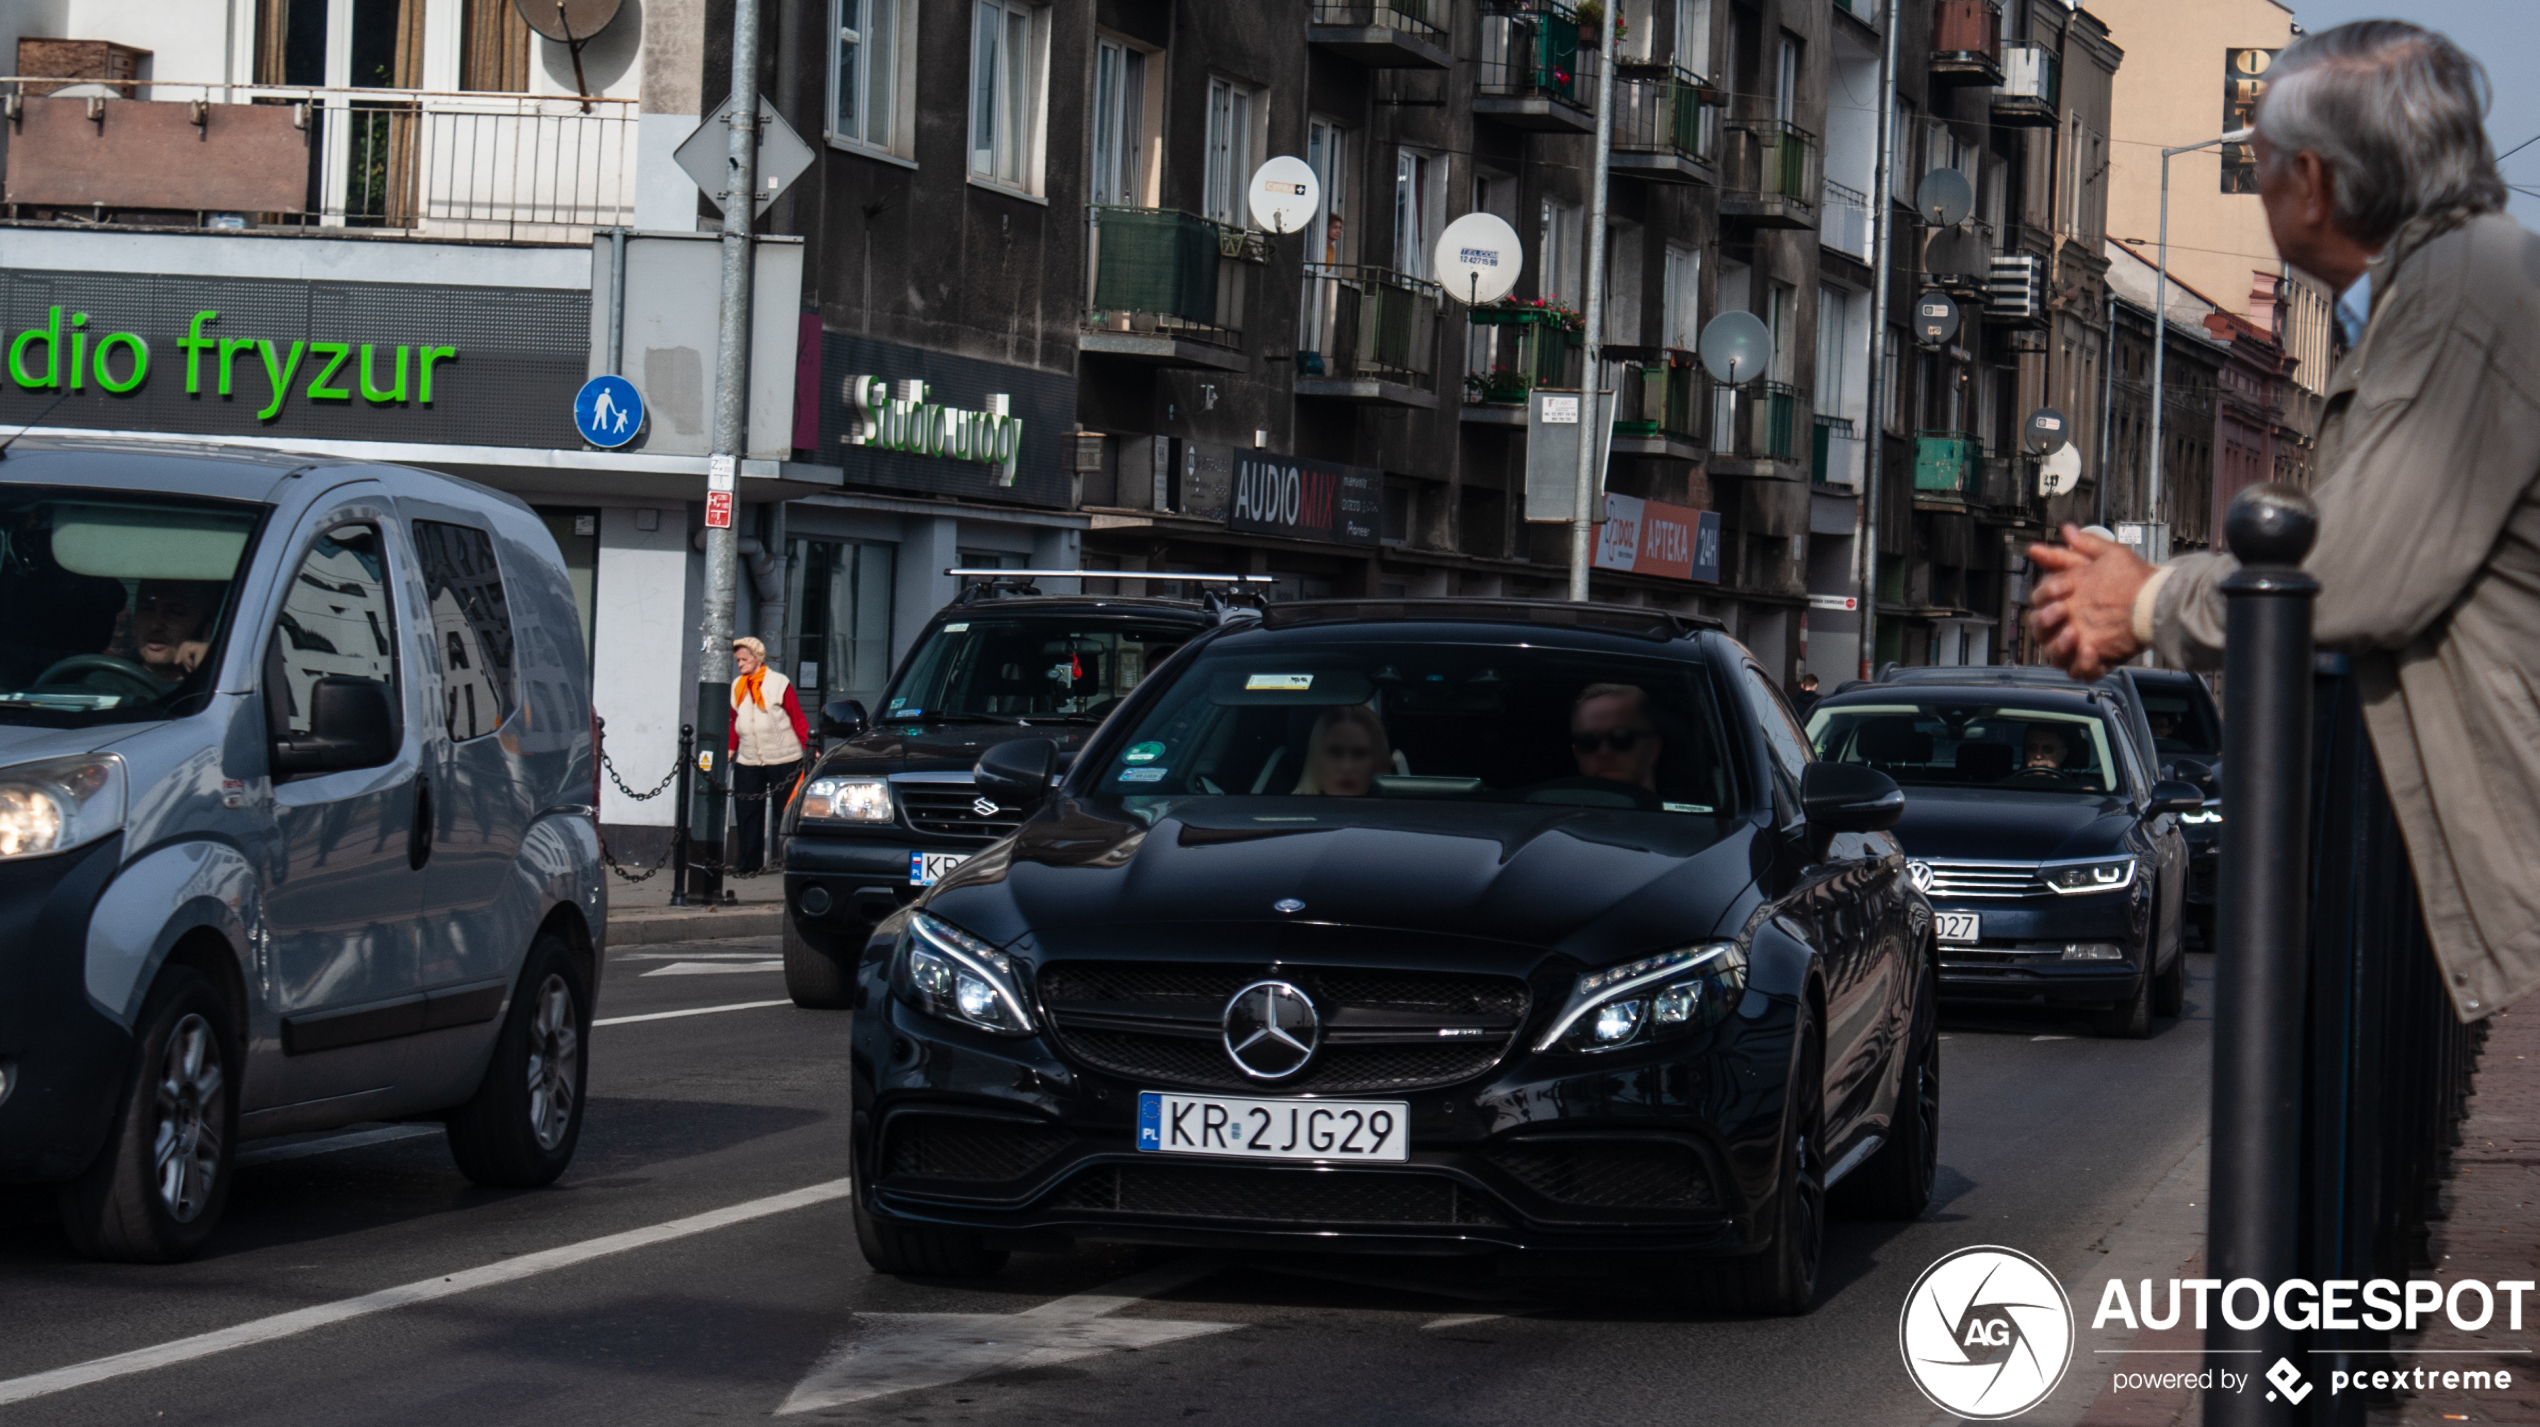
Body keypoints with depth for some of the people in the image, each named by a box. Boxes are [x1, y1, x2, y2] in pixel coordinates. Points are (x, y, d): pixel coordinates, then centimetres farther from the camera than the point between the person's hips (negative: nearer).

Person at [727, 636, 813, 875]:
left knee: (785, 811, 2)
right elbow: (734, 723, 16)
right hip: (748, 762, 4)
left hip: (783, 759, -4)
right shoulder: (736, 687, 10)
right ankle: (749, 862, 7)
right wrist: (729, 750, 6)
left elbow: (798, 720, -3)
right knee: (747, 812, 1)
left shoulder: (780, 684, -4)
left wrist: (811, 748, -12)